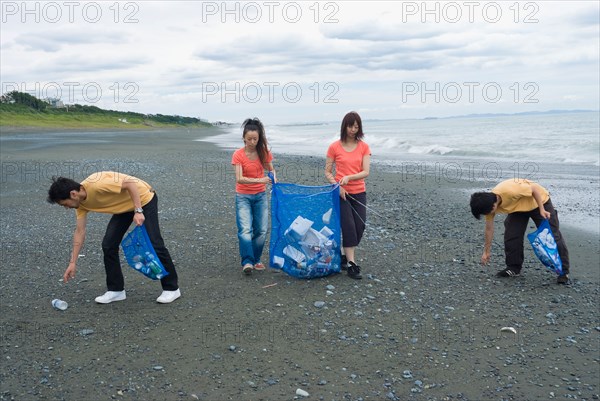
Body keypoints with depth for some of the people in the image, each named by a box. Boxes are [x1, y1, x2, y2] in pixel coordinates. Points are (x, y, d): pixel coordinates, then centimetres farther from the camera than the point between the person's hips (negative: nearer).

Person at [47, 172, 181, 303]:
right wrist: (73, 262, -1)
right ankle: (116, 290, 10)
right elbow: (80, 231, -1)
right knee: (108, 245, -2)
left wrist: (138, 211, -33)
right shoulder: (80, 202, -7)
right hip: (125, 206, 8)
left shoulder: (96, 185, -33)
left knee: (153, 243, -11)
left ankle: (171, 288, 1)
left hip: (143, 199, -8)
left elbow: (130, 183, -30)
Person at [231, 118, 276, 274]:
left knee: (262, 230, 3)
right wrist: (259, 180, -34)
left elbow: (271, 169, 10)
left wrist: (273, 176, -15)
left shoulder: (264, 152, -2)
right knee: (245, 229, -17)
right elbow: (239, 179, -21)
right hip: (243, 196, -3)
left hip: (260, 196, 4)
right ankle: (247, 262, -17)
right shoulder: (238, 155, -12)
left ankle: (256, 260, 17)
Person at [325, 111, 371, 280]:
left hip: (359, 193, 3)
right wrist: (337, 186, -15)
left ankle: (346, 256, 26)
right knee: (349, 227, -7)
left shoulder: (364, 147, 2)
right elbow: (327, 172, 1)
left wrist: (348, 177, -22)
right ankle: (351, 264, 1)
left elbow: (365, 172, -6)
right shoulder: (334, 147, -3)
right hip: (342, 193, -3)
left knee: (360, 226, 4)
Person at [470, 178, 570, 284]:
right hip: (518, 207, 5)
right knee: (511, 235, -7)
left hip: (539, 201, -5)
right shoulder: (489, 202, -20)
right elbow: (489, 229, -7)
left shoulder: (510, 191, -42)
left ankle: (564, 271, 2)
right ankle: (514, 268, 7)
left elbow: (534, 188, -25)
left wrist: (542, 210, -25)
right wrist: (486, 251, 0)